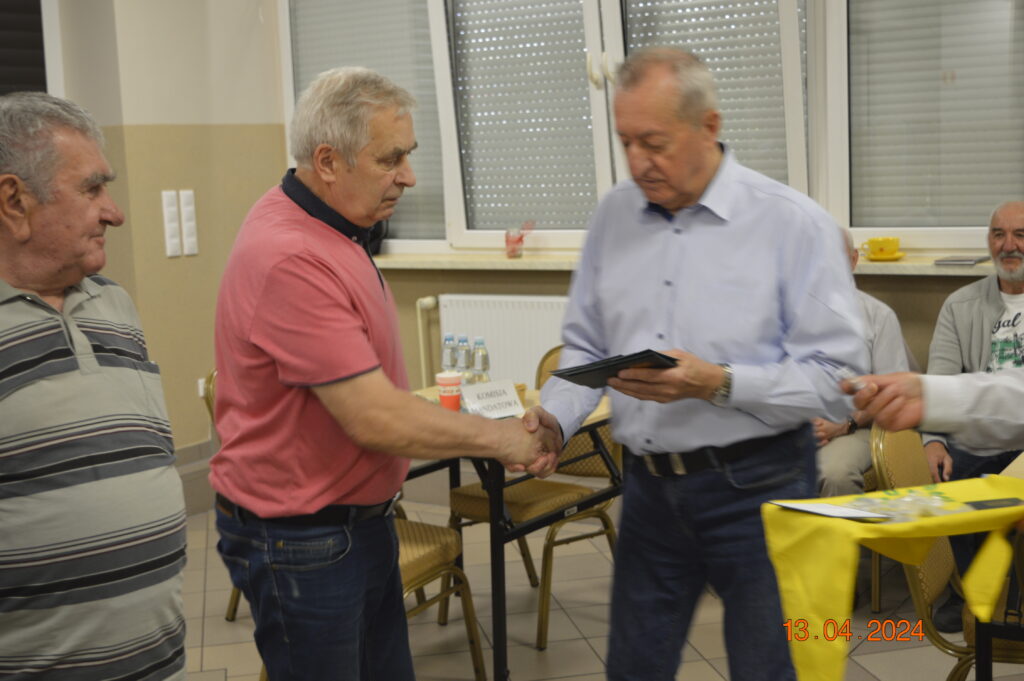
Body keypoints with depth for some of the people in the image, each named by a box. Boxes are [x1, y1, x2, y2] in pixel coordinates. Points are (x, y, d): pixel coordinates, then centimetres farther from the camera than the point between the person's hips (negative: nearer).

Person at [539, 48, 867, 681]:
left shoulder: (794, 223, -11)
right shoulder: (614, 215, 4)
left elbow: (838, 376, -14)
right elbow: (586, 347, 12)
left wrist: (719, 384, -25)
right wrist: (552, 420, -6)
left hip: (756, 488, -4)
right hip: (651, 485, 5)